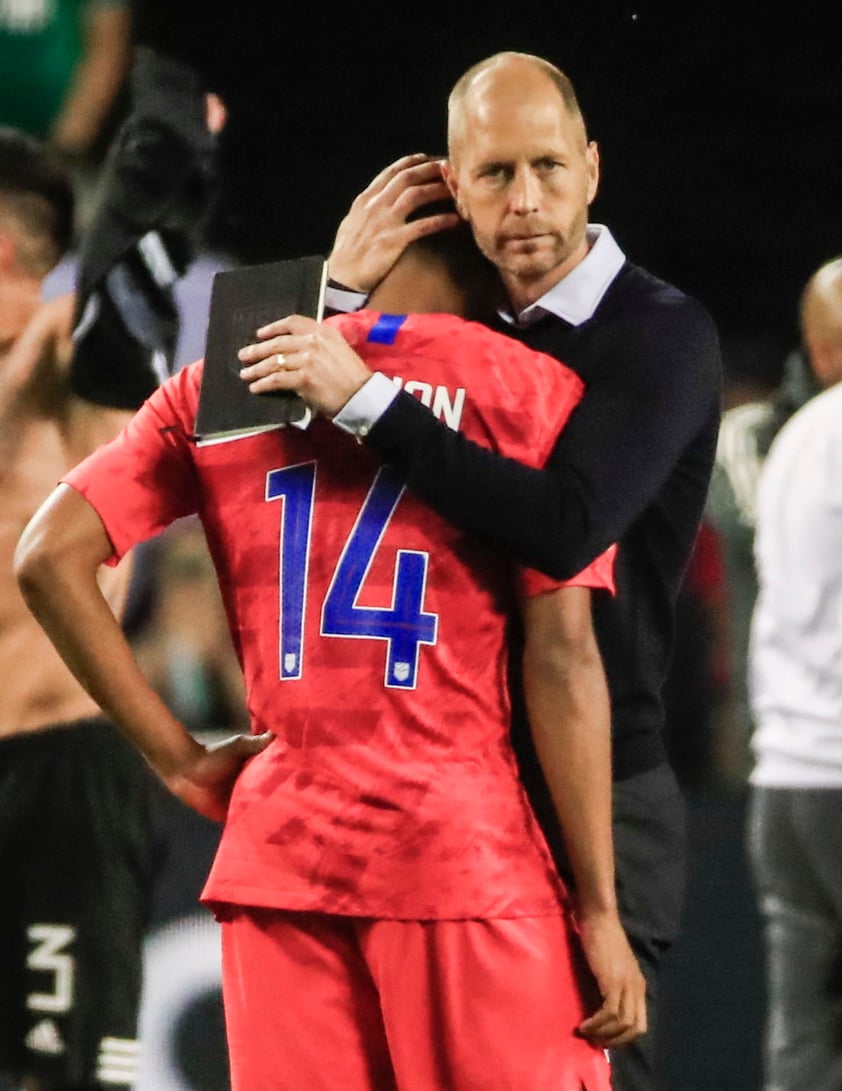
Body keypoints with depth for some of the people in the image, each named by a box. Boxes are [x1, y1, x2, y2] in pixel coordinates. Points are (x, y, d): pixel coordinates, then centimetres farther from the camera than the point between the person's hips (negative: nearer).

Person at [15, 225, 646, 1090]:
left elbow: (49, 558, 2)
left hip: (277, 848, 3)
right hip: (465, 851, -3)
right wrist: (599, 912, -4)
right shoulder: (528, 390, 0)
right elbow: (561, 659, -6)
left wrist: (180, 759, 5)